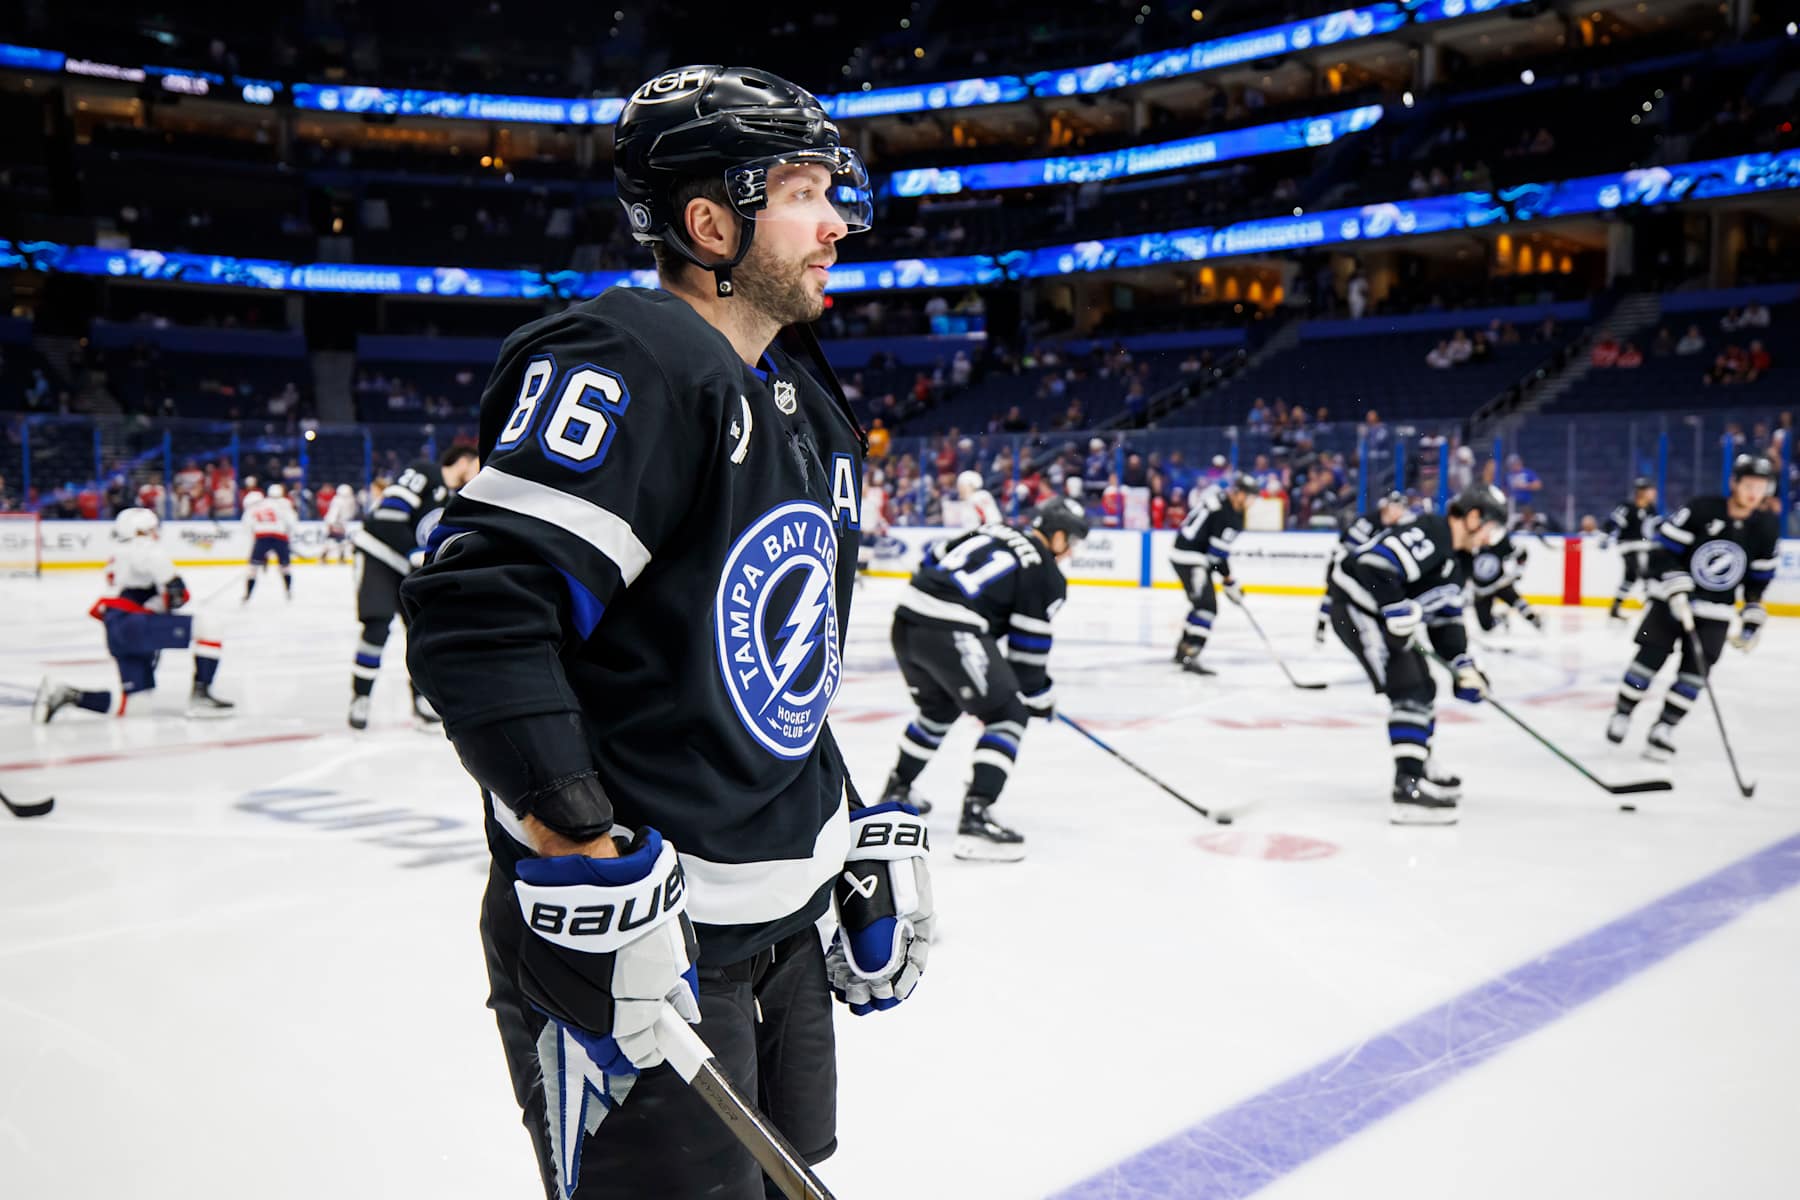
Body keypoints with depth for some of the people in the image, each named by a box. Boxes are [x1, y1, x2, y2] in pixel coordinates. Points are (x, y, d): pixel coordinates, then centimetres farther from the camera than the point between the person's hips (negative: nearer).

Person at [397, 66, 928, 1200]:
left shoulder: (808, 410, 13)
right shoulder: (623, 364, -17)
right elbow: (477, 613, -27)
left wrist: (866, 831, 17)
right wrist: (592, 858, -29)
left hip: (785, 926, 9)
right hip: (635, 934, -9)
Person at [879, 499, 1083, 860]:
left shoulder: (989, 533, 23)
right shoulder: (1046, 575, 4)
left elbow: (930, 562, 24)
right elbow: (1027, 646, 3)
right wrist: (1039, 698, 16)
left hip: (907, 619, 8)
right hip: (951, 634, -8)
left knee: (939, 709, 31)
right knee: (1007, 717, 1)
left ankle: (896, 791, 45)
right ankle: (975, 816, -12)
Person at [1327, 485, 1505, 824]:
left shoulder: (1457, 561, 15)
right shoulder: (1427, 534, -19)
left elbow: (1447, 620, 16)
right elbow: (1373, 565, -30)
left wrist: (1462, 664, 7)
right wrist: (1399, 610, -29)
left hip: (1383, 615, 11)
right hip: (1357, 609, -11)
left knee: (1423, 688, 20)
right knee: (1408, 690, -17)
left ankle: (1420, 766, 37)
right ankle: (1408, 788, -21)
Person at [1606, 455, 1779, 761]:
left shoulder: (1767, 526, -3)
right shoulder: (1702, 509, -17)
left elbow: (1759, 577, 7)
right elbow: (1663, 551, -14)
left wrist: (1752, 620, 3)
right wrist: (1676, 590, -23)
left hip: (1715, 611, 3)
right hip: (1671, 598, -3)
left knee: (1696, 669, -5)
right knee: (1650, 657, -4)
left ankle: (1663, 729, 4)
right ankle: (1622, 714, 12)